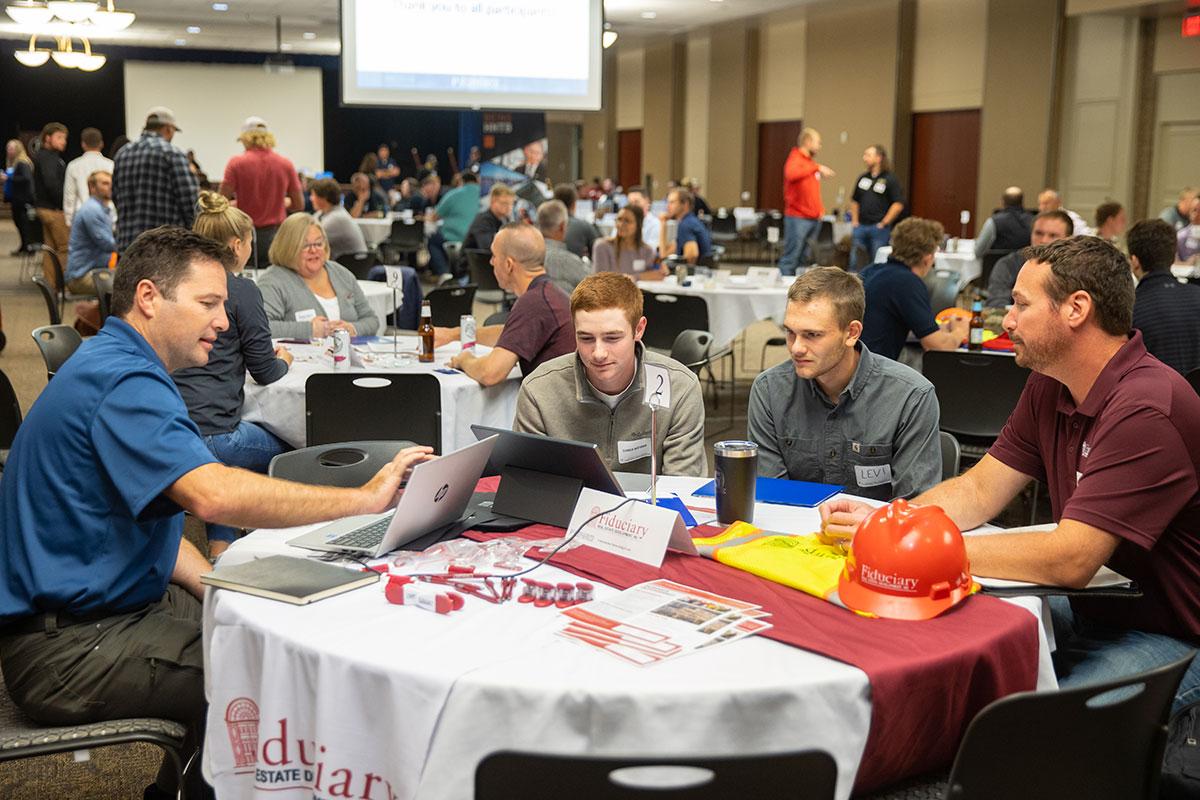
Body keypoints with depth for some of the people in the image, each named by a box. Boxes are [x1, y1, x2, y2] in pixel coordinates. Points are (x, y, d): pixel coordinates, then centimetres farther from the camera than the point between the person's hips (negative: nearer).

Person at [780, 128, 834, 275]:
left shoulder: (810, 162, 17)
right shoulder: (795, 159, -8)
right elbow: (791, 174, -32)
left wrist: (820, 209, 12)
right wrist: (817, 167, -27)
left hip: (814, 218, 8)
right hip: (798, 218, -8)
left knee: (805, 258, 12)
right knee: (791, 258, -6)